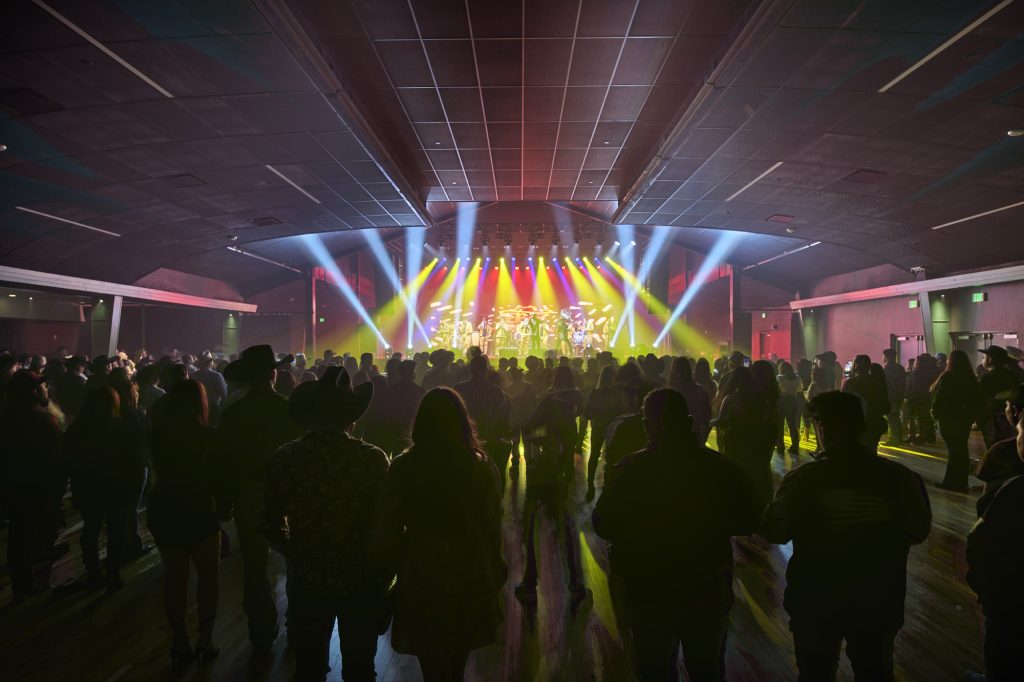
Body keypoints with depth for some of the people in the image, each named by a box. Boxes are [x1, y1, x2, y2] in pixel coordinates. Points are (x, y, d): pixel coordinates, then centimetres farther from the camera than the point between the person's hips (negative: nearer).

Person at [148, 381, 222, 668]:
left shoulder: (158, 433, -4)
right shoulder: (206, 435, -17)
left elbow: (157, 470, 8)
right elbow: (215, 477, -11)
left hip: (164, 509, 4)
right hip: (198, 510, -4)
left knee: (174, 577, 14)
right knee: (208, 575, 12)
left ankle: (179, 643, 20)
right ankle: (205, 640, 12)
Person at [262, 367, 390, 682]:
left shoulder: (284, 457, -13)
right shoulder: (373, 458, -20)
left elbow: (272, 524, -3)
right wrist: (384, 574, 2)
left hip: (306, 579, 2)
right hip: (361, 580, -2)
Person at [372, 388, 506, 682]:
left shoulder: (403, 467, -16)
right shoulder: (482, 467, -14)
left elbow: (387, 531, -11)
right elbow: (492, 526, -8)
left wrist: (397, 566, 7)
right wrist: (495, 569, 8)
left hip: (421, 579, -1)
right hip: (470, 578, 2)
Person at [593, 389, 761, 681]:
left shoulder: (629, 470, -19)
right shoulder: (721, 467, -14)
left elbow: (604, 526, -9)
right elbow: (747, 523, -1)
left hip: (648, 591, -1)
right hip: (707, 590, 2)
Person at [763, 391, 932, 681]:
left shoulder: (802, 479, -22)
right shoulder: (899, 477, -16)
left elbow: (775, 532, -8)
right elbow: (918, 531, 1)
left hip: (814, 603, -2)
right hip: (877, 602, 2)